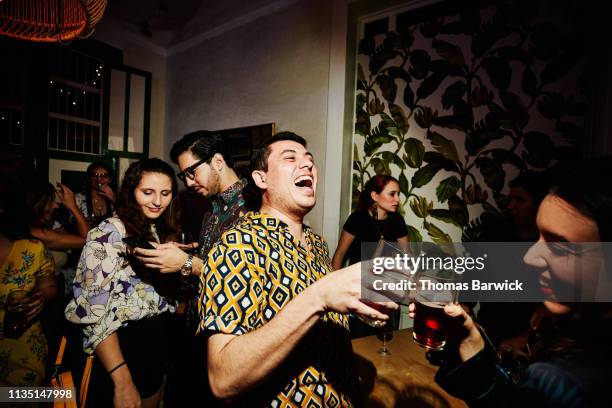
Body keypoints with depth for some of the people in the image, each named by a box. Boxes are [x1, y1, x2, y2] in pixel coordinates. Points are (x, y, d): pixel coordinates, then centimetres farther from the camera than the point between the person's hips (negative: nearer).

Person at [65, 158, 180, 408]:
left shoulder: (163, 231, 5)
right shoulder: (109, 234, -17)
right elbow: (94, 314, -21)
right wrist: (122, 380, -23)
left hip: (160, 345, 7)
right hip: (122, 348, -7)